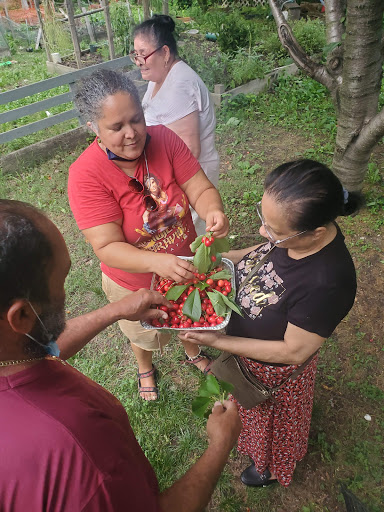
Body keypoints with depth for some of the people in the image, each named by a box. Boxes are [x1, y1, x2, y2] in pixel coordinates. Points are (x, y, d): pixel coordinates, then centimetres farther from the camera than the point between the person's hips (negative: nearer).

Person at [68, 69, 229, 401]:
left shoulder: (163, 139, -20)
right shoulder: (86, 174, -29)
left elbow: (201, 190, -19)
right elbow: (107, 247, -32)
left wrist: (213, 211, -42)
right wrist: (159, 263, -48)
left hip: (184, 264, 3)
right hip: (135, 282, -3)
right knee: (145, 333, 29)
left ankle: (193, 353, 68)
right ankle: (145, 369, 65)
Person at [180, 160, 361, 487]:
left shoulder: (327, 284, -43)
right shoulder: (294, 232, -23)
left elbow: (293, 352, -30)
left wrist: (217, 341, -28)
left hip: (273, 371, -6)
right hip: (247, 346, 6)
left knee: (271, 422, 29)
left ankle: (273, 469, 64)